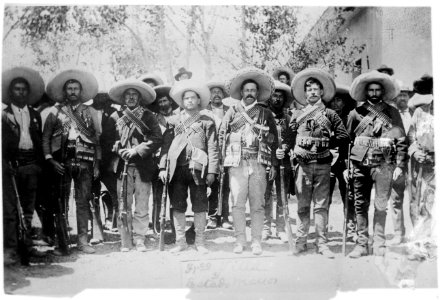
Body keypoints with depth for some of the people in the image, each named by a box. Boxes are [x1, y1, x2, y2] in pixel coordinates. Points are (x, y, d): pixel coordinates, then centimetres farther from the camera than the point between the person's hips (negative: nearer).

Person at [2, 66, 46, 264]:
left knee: (28, 209, 7)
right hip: (11, 165, -4)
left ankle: (27, 245, 13)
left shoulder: (35, 115, 18)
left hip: (30, 165, 4)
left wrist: (39, 164, 9)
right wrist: (5, 163, -9)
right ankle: (10, 249, -7)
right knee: (9, 209, -7)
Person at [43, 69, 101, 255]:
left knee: (83, 201, 0)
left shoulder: (90, 112, 12)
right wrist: (50, 159, -5)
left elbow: (97, 139, 10)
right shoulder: (55, 112, 10)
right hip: (61, 162, -1)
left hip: (85, 162, 1)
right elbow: (45, 137, 7)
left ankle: (82, 240, 6)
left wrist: (97, 164, 4)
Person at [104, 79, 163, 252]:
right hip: (122, 166, 1)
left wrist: (136, 150, -10)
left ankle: (139, 240, 5)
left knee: (142, 206, -2)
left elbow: (157, 139, -2)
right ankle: (125, 242, 5)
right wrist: (119, 150, -7)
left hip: (143, 166, -1)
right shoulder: (115, 117, 12)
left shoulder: (148, 116, 8)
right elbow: (106, 139, 11)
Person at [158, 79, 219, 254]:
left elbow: (213, 148, 3)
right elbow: (166, 144, 10)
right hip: (177, 168, 2)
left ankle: (200, 242, 11)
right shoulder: (173, 121, 13)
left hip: (198, 168, -2)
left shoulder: (207, 122, 8)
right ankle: (180, 241, 15)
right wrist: (163, 167, 0)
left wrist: (212, 171, -4)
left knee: (199, 206, 1)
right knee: (178, 206, 5)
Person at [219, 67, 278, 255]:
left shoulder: (266, 114, 13)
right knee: (237, 203, -4)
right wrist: (220, 161, 5)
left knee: (257, 204, -2)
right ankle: (240, 240, 2)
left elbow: (274, 140, 13)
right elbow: (221, 136, 13)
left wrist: (274, 164, 6)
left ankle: (256, 241, 3)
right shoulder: (232, 112, 13)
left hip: (258, 164, 0)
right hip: (237, 163, 0)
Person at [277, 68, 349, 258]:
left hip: (322, 164, -1)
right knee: (302, 205, 4)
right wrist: (283, 150, -8)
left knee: (321, 205, 0)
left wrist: (326, 143, -5)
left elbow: (344, 137, 4)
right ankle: (301, 241, 10)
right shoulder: (298, 115, 11)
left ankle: (321, 243, 4)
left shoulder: (330, 114, 8)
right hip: (303, 164, 1)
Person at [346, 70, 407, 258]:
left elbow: (401, 142, 6)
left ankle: (379, 243, 5)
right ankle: (361, 244, 11)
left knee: (381, 205, -4)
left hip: (383, 164, -1)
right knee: (360, 205, 5)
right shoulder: (356, 113, 9)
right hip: (360, 163, 2)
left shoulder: (392, 113, 8)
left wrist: (399, 166, -2)